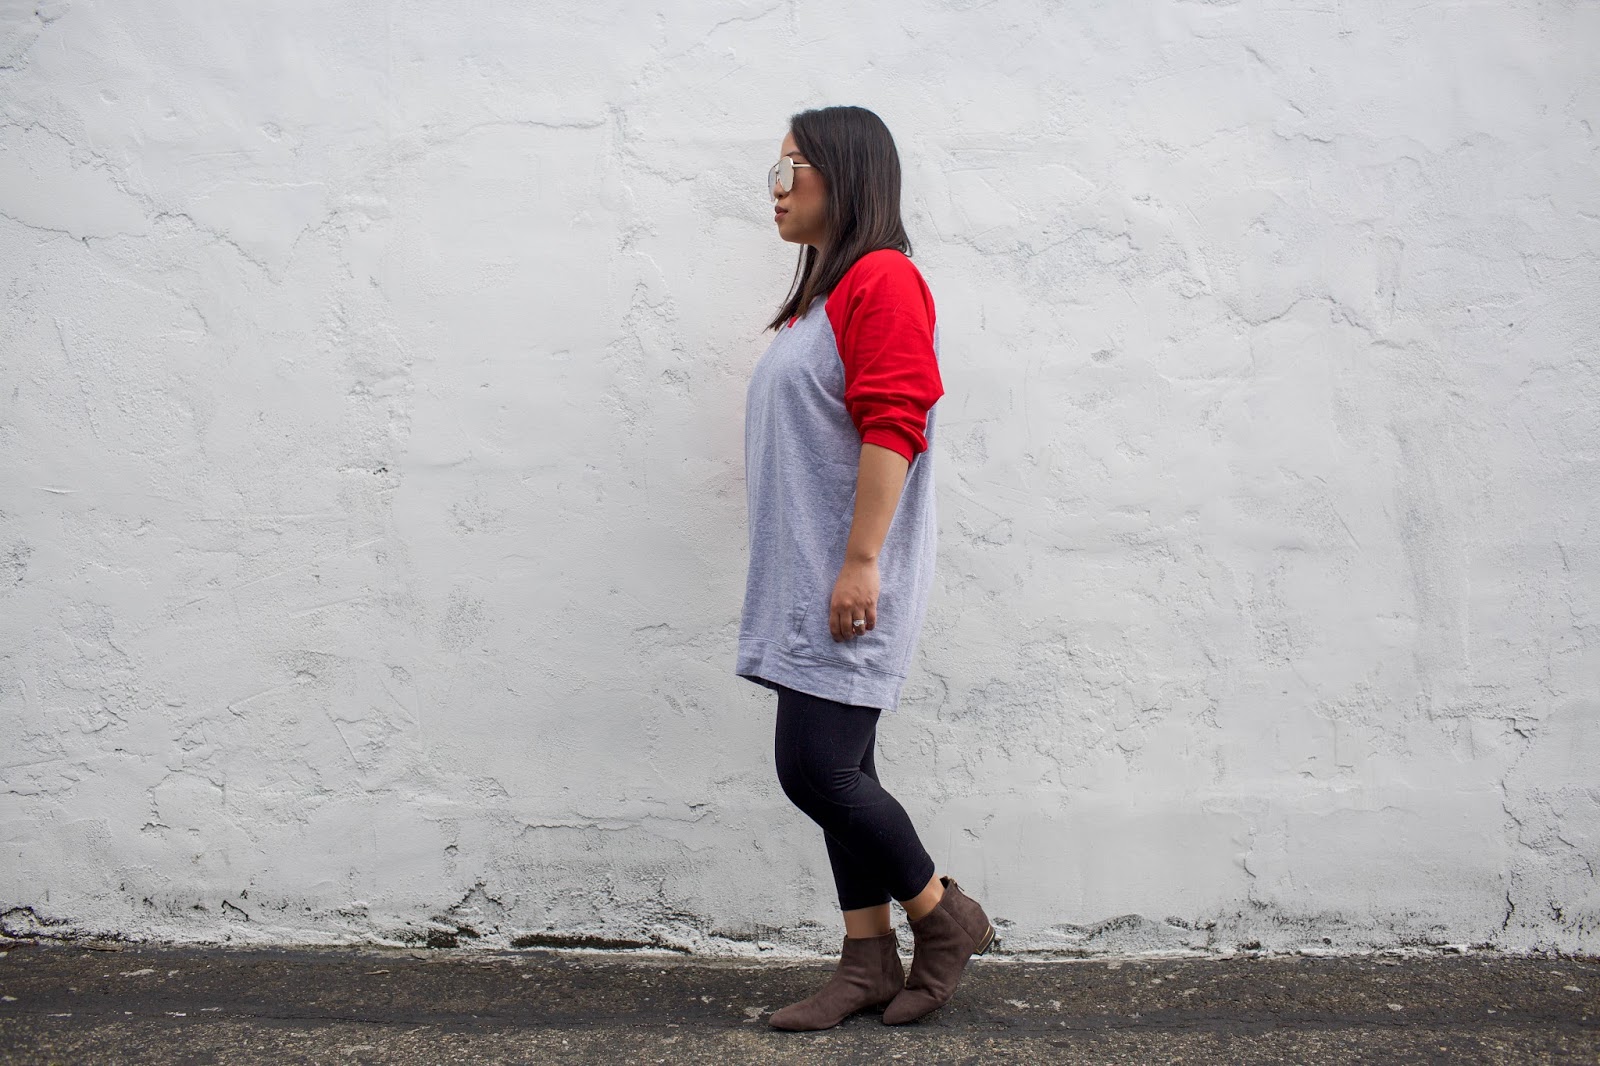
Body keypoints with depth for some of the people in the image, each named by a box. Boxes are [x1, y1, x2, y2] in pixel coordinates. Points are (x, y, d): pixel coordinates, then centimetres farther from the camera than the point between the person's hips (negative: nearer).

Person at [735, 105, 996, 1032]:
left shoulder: (882, 279, -9)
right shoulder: (822, 290, 21)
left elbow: (892, 429, -19)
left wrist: (859, 562, -23)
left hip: (852, 583, -9)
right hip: (808, 585, 10)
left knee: (816, 770, -10)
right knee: (838, 773, 10)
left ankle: (948, 917, 10)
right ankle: (869, 962, 19)